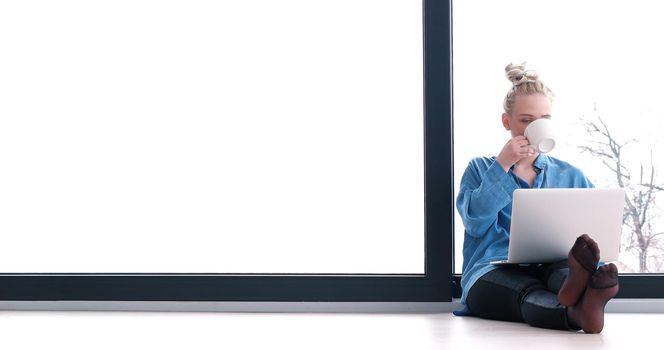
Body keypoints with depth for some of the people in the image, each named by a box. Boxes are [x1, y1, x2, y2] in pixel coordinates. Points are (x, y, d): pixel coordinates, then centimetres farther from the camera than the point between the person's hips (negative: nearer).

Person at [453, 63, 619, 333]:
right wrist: (502, 166, -4)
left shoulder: (570, 176, 24)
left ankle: (577, 287, -71)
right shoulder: (480, 169, 18)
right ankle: (578, 311, -70)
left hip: (553, 267, 2)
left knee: (563, 273, -36)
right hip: (495, 273, -2)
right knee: (530, 293, -39)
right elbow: (475, 223, -1)